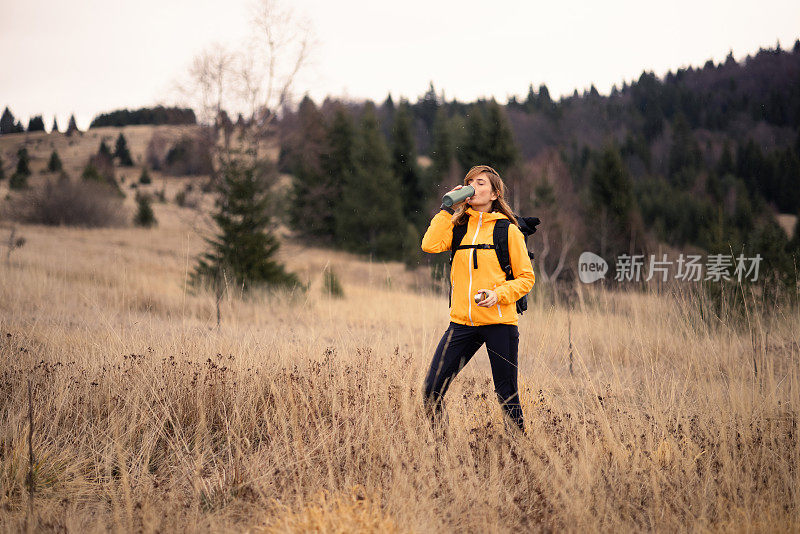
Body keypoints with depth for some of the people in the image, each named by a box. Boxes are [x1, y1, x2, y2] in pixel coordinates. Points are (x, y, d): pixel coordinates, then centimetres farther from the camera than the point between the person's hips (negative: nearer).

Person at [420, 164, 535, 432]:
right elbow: (430, 245, -7)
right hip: (462, 321, 3)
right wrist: (448, 208, -3)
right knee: (431, 389, -5)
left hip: (499, 322, -3)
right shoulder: (458, 225, 12)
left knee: (507, 396, 1)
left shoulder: (508, 230, 3)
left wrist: (499, 294, -13)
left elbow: (526, 278, 4)